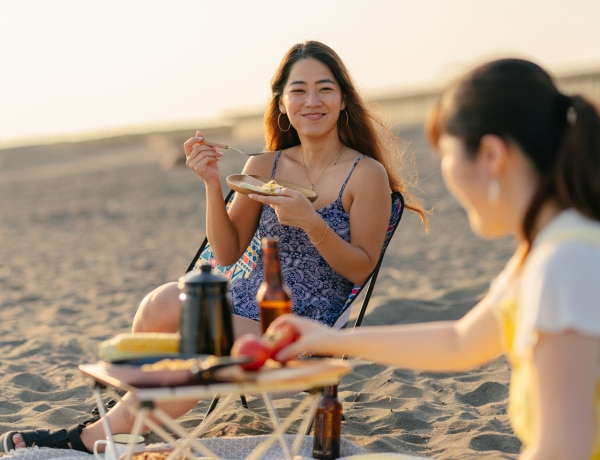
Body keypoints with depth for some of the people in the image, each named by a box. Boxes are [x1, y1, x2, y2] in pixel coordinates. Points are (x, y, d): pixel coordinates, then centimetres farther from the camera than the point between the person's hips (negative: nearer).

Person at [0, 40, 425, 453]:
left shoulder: (366, 174, -5)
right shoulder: (263, 167, 6)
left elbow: (361, 268, -6)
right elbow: (227, 253, 6)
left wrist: (311, 222, -22)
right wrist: (213, 185, -9)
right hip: (246, 300, 4)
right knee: (162, 304, -28)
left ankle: (92, 436, -7)